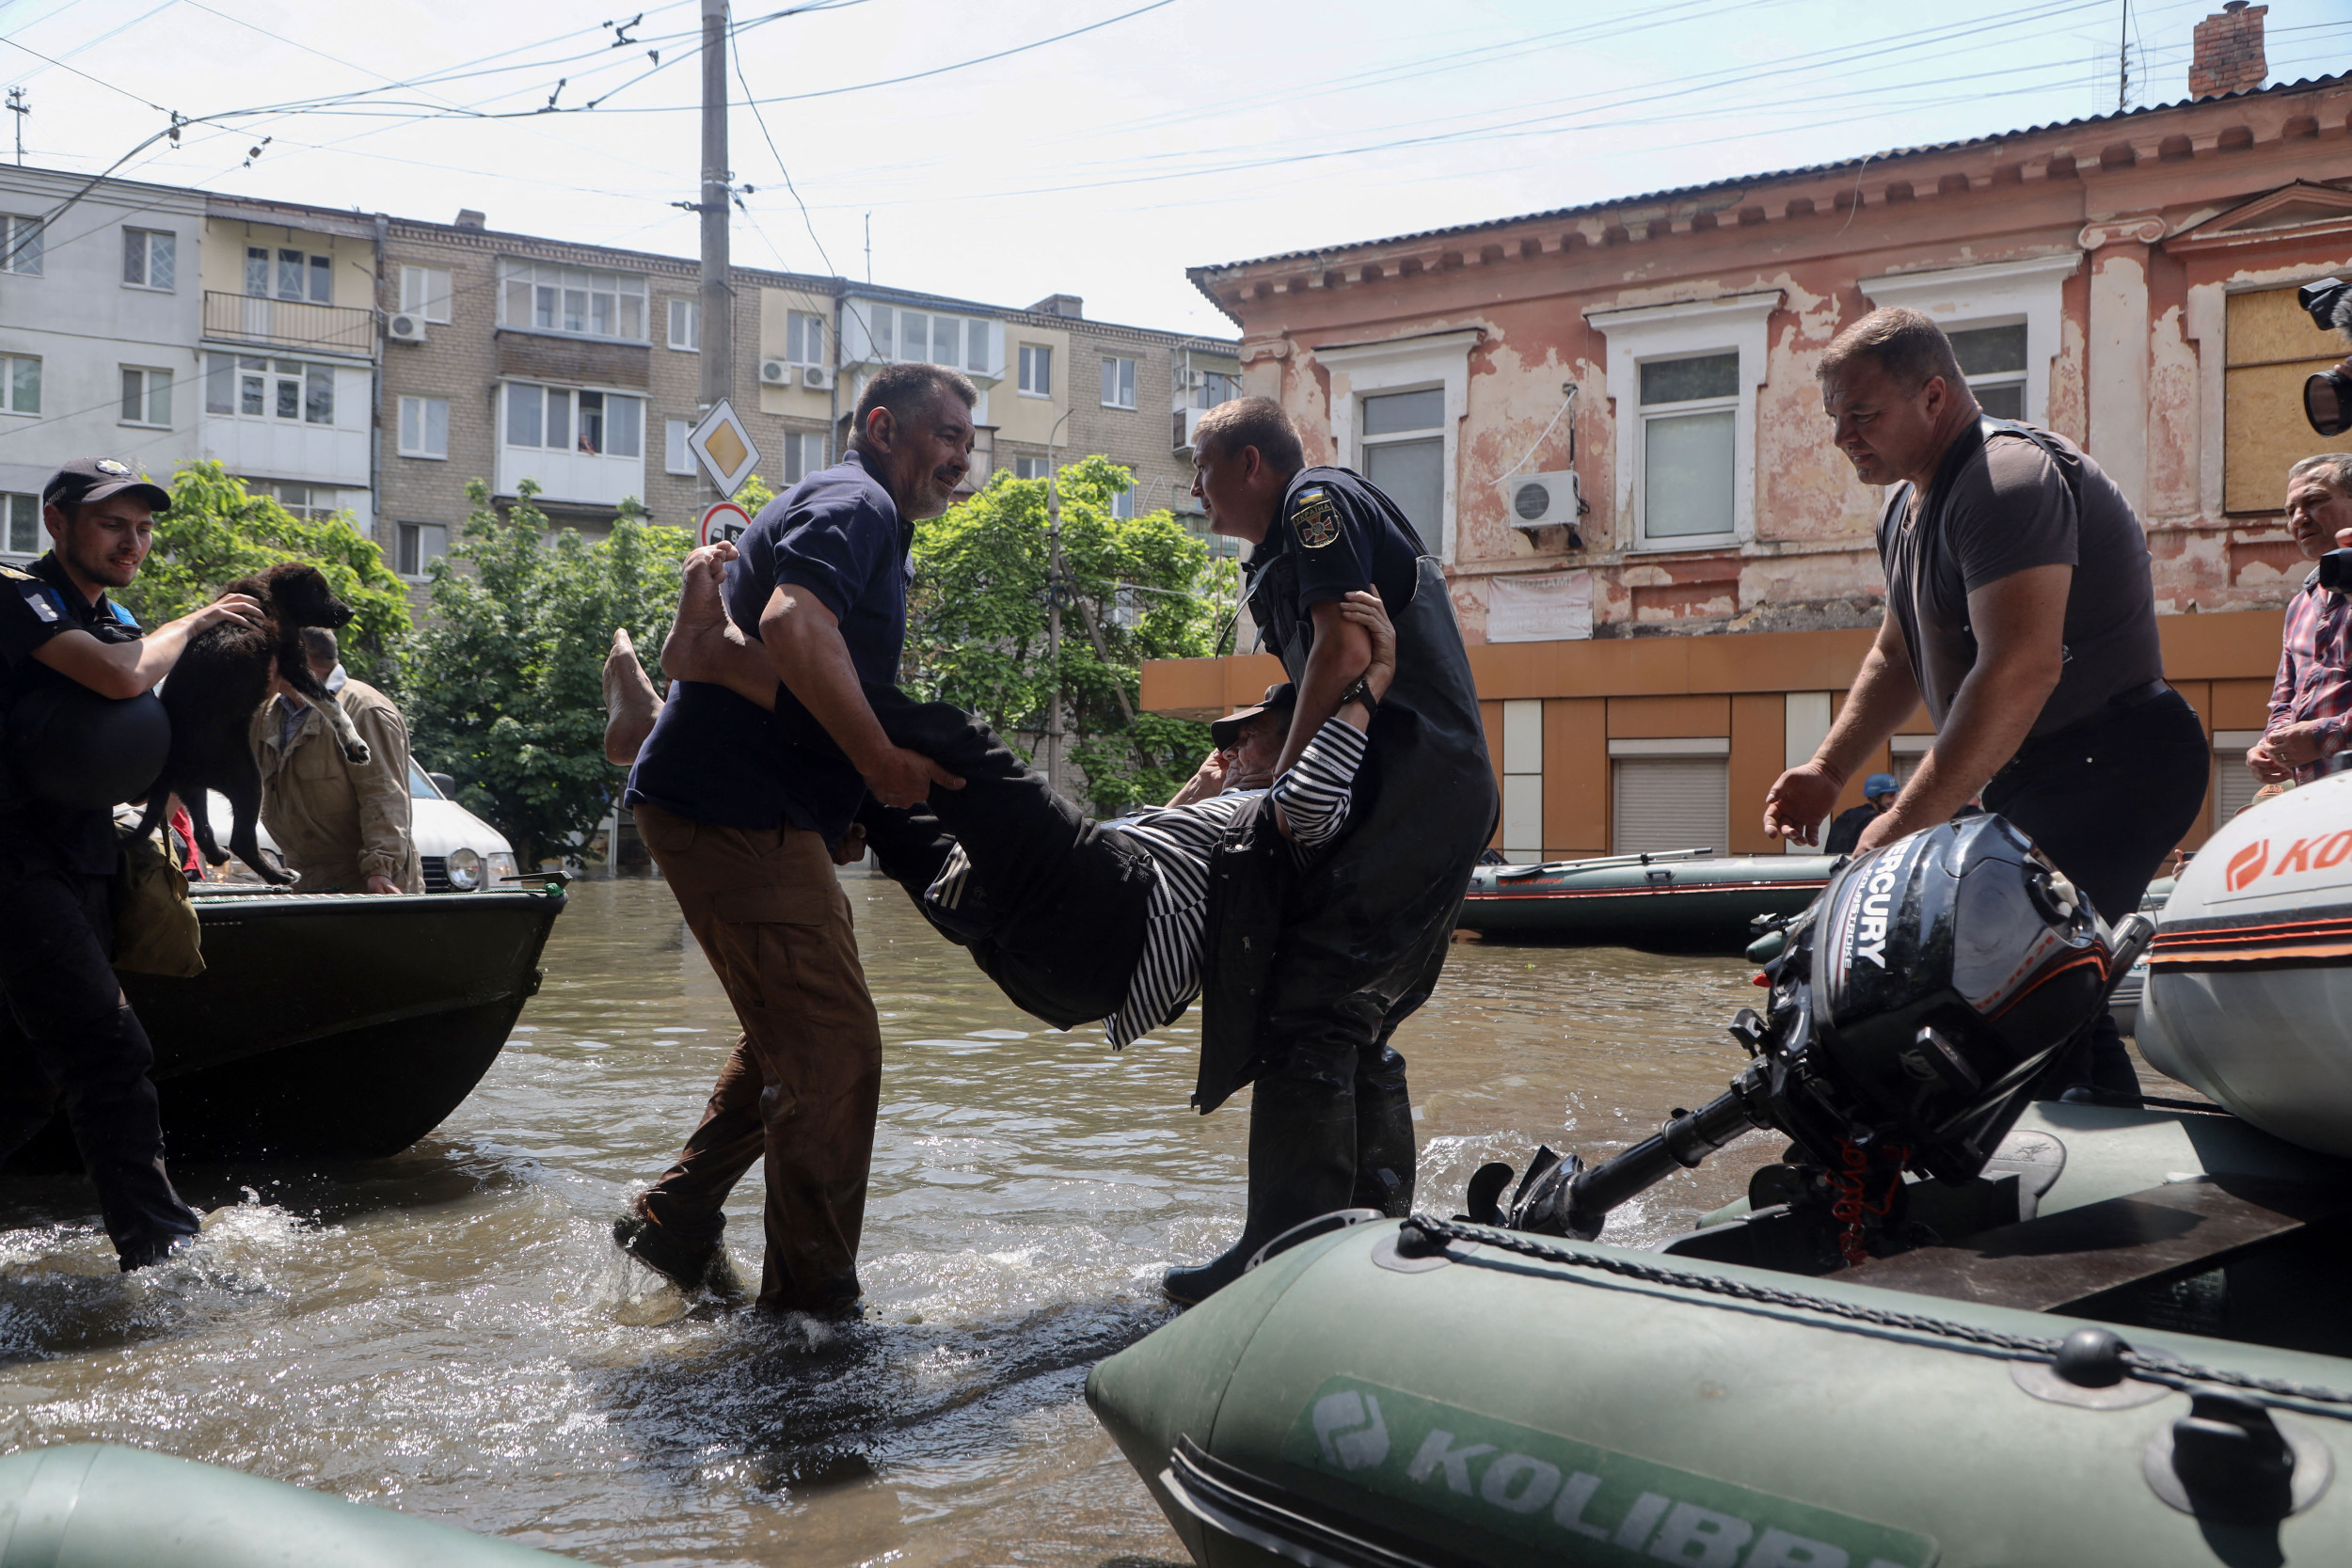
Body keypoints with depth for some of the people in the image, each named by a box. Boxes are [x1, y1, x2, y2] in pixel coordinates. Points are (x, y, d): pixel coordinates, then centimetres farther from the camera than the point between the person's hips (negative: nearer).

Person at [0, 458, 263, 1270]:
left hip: (83, 867, 9)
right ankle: (160, 1249, -14)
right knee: (110, 1051, -15)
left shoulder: (116, 621, 18)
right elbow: (122, 677, -24)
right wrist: (192, 622, -6)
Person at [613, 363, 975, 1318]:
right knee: (833, 1047, -9)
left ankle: (672, 1225, 27)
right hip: (736, 809, -11)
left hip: (748, 813, 11)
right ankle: (812, 1302, -2)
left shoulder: (850, 513, 26)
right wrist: (880, 759, -23)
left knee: (792, 1038, 21)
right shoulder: (855, 503, -9)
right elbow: (792, 623, -28)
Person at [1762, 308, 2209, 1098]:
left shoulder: (2006, 479, -19)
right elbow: (1897, 658, 27)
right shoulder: (1906, 506, 15)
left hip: (2113, 762, -10)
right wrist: (1827, 769, 13)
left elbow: (2020, 669, -30)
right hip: (2036, 779, 11)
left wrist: (1909, 819, -29)